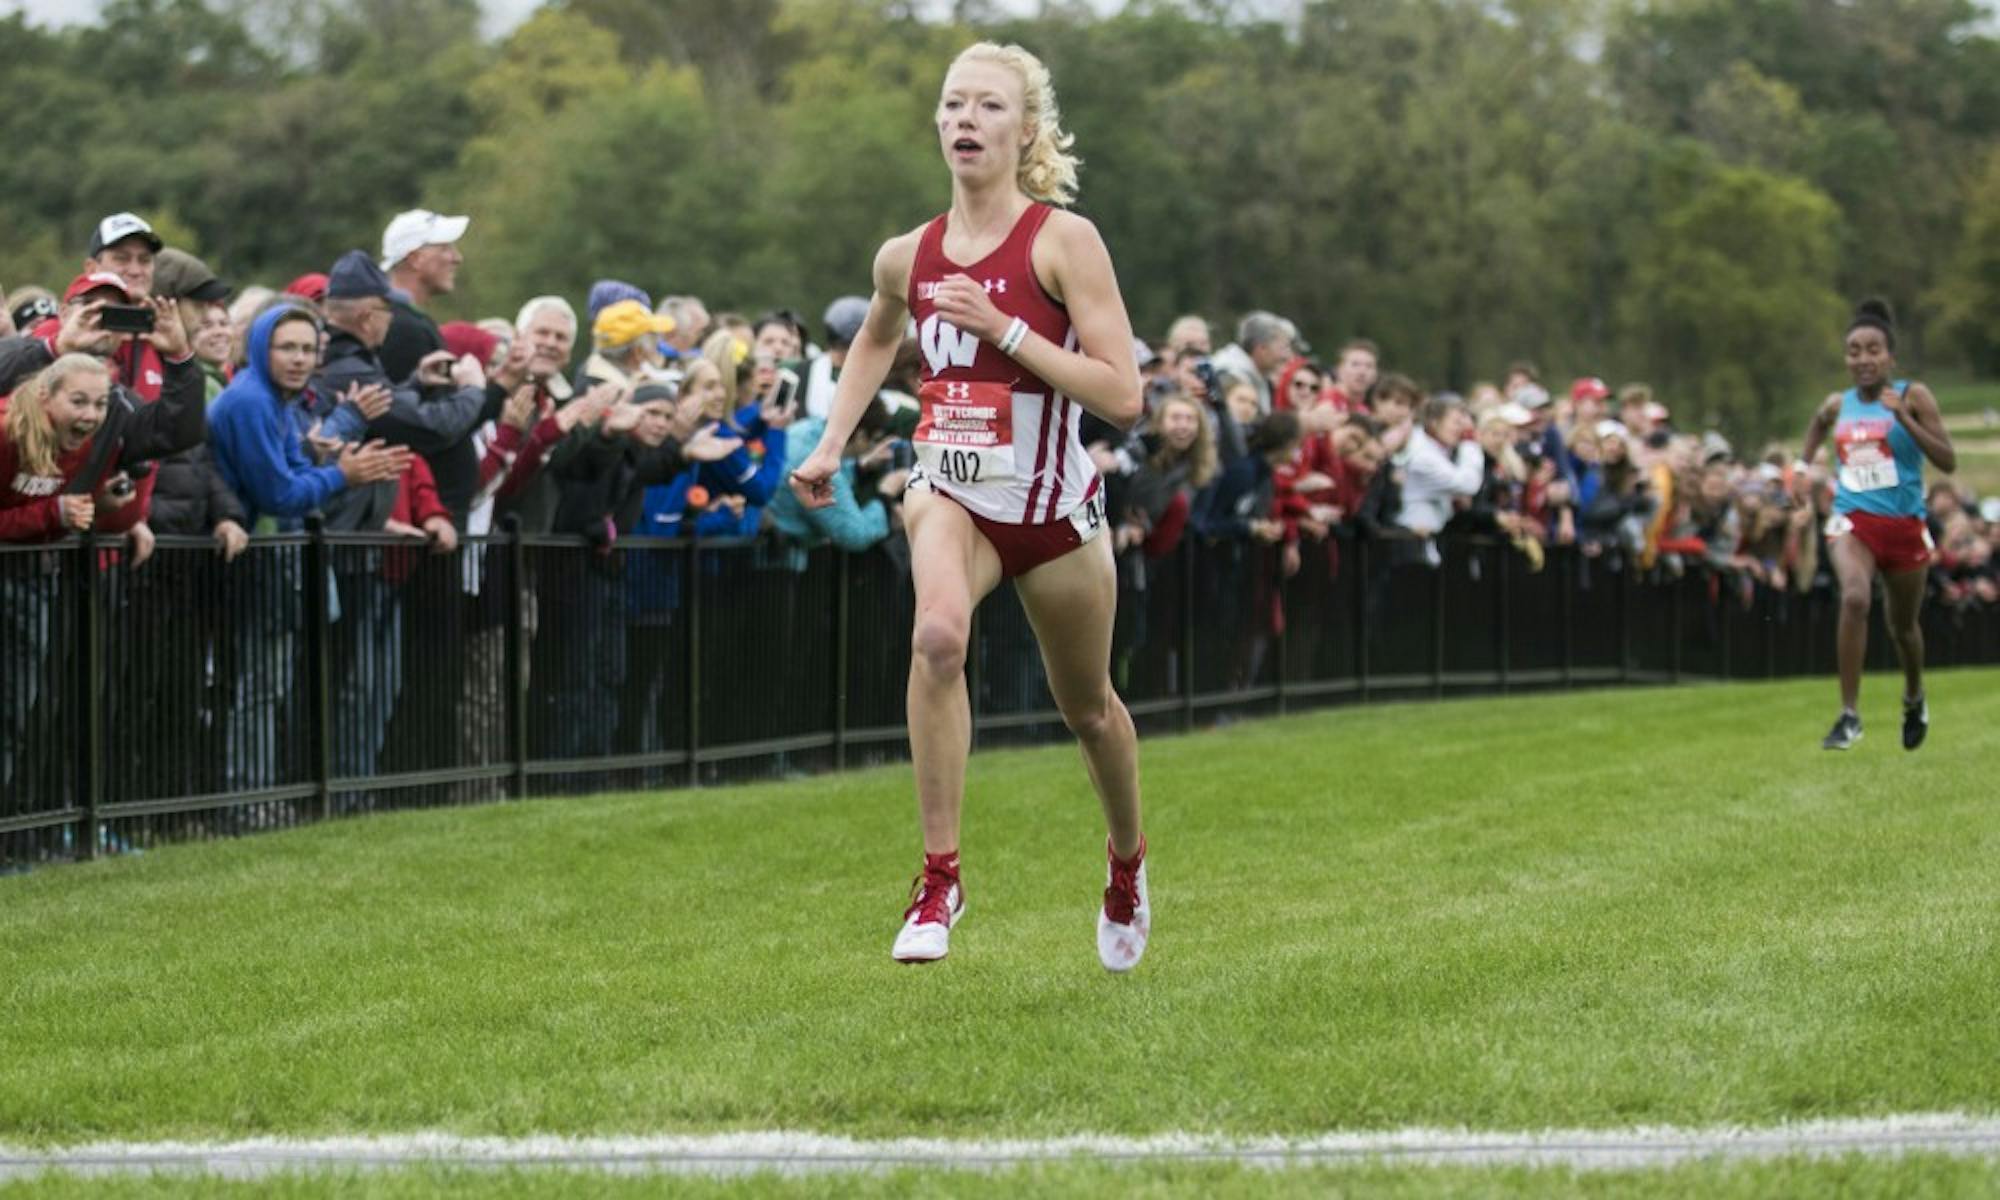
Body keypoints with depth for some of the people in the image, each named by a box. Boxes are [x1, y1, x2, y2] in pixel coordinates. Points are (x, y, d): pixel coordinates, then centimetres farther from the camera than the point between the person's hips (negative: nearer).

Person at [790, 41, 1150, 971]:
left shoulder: (1063, 240, -13)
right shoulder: (906, 258, 0)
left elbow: (1123, 398, -19)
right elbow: (875, 340, 25)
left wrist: (1005, 329, -24)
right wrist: (831, 446, 16)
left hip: (1052, 505, -2)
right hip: (952, 492, 2)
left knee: (1086, 708, 15)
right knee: (938, 632, -31)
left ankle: (1127, 861, 48)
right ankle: (939, 879, -25)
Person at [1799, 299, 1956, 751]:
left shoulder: (1912, 396, -5)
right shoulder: (1838, 405, 5)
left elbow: (1948, 461, -13)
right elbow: (1818, 424, 31)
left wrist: (1903, 417, -21)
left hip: (1904, 525, -1)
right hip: (1853, 521, 1)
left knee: (1903, 625, 16)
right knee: (1855, 597, -29)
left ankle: (1914, 700, 49)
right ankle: (1849, 715, -26)